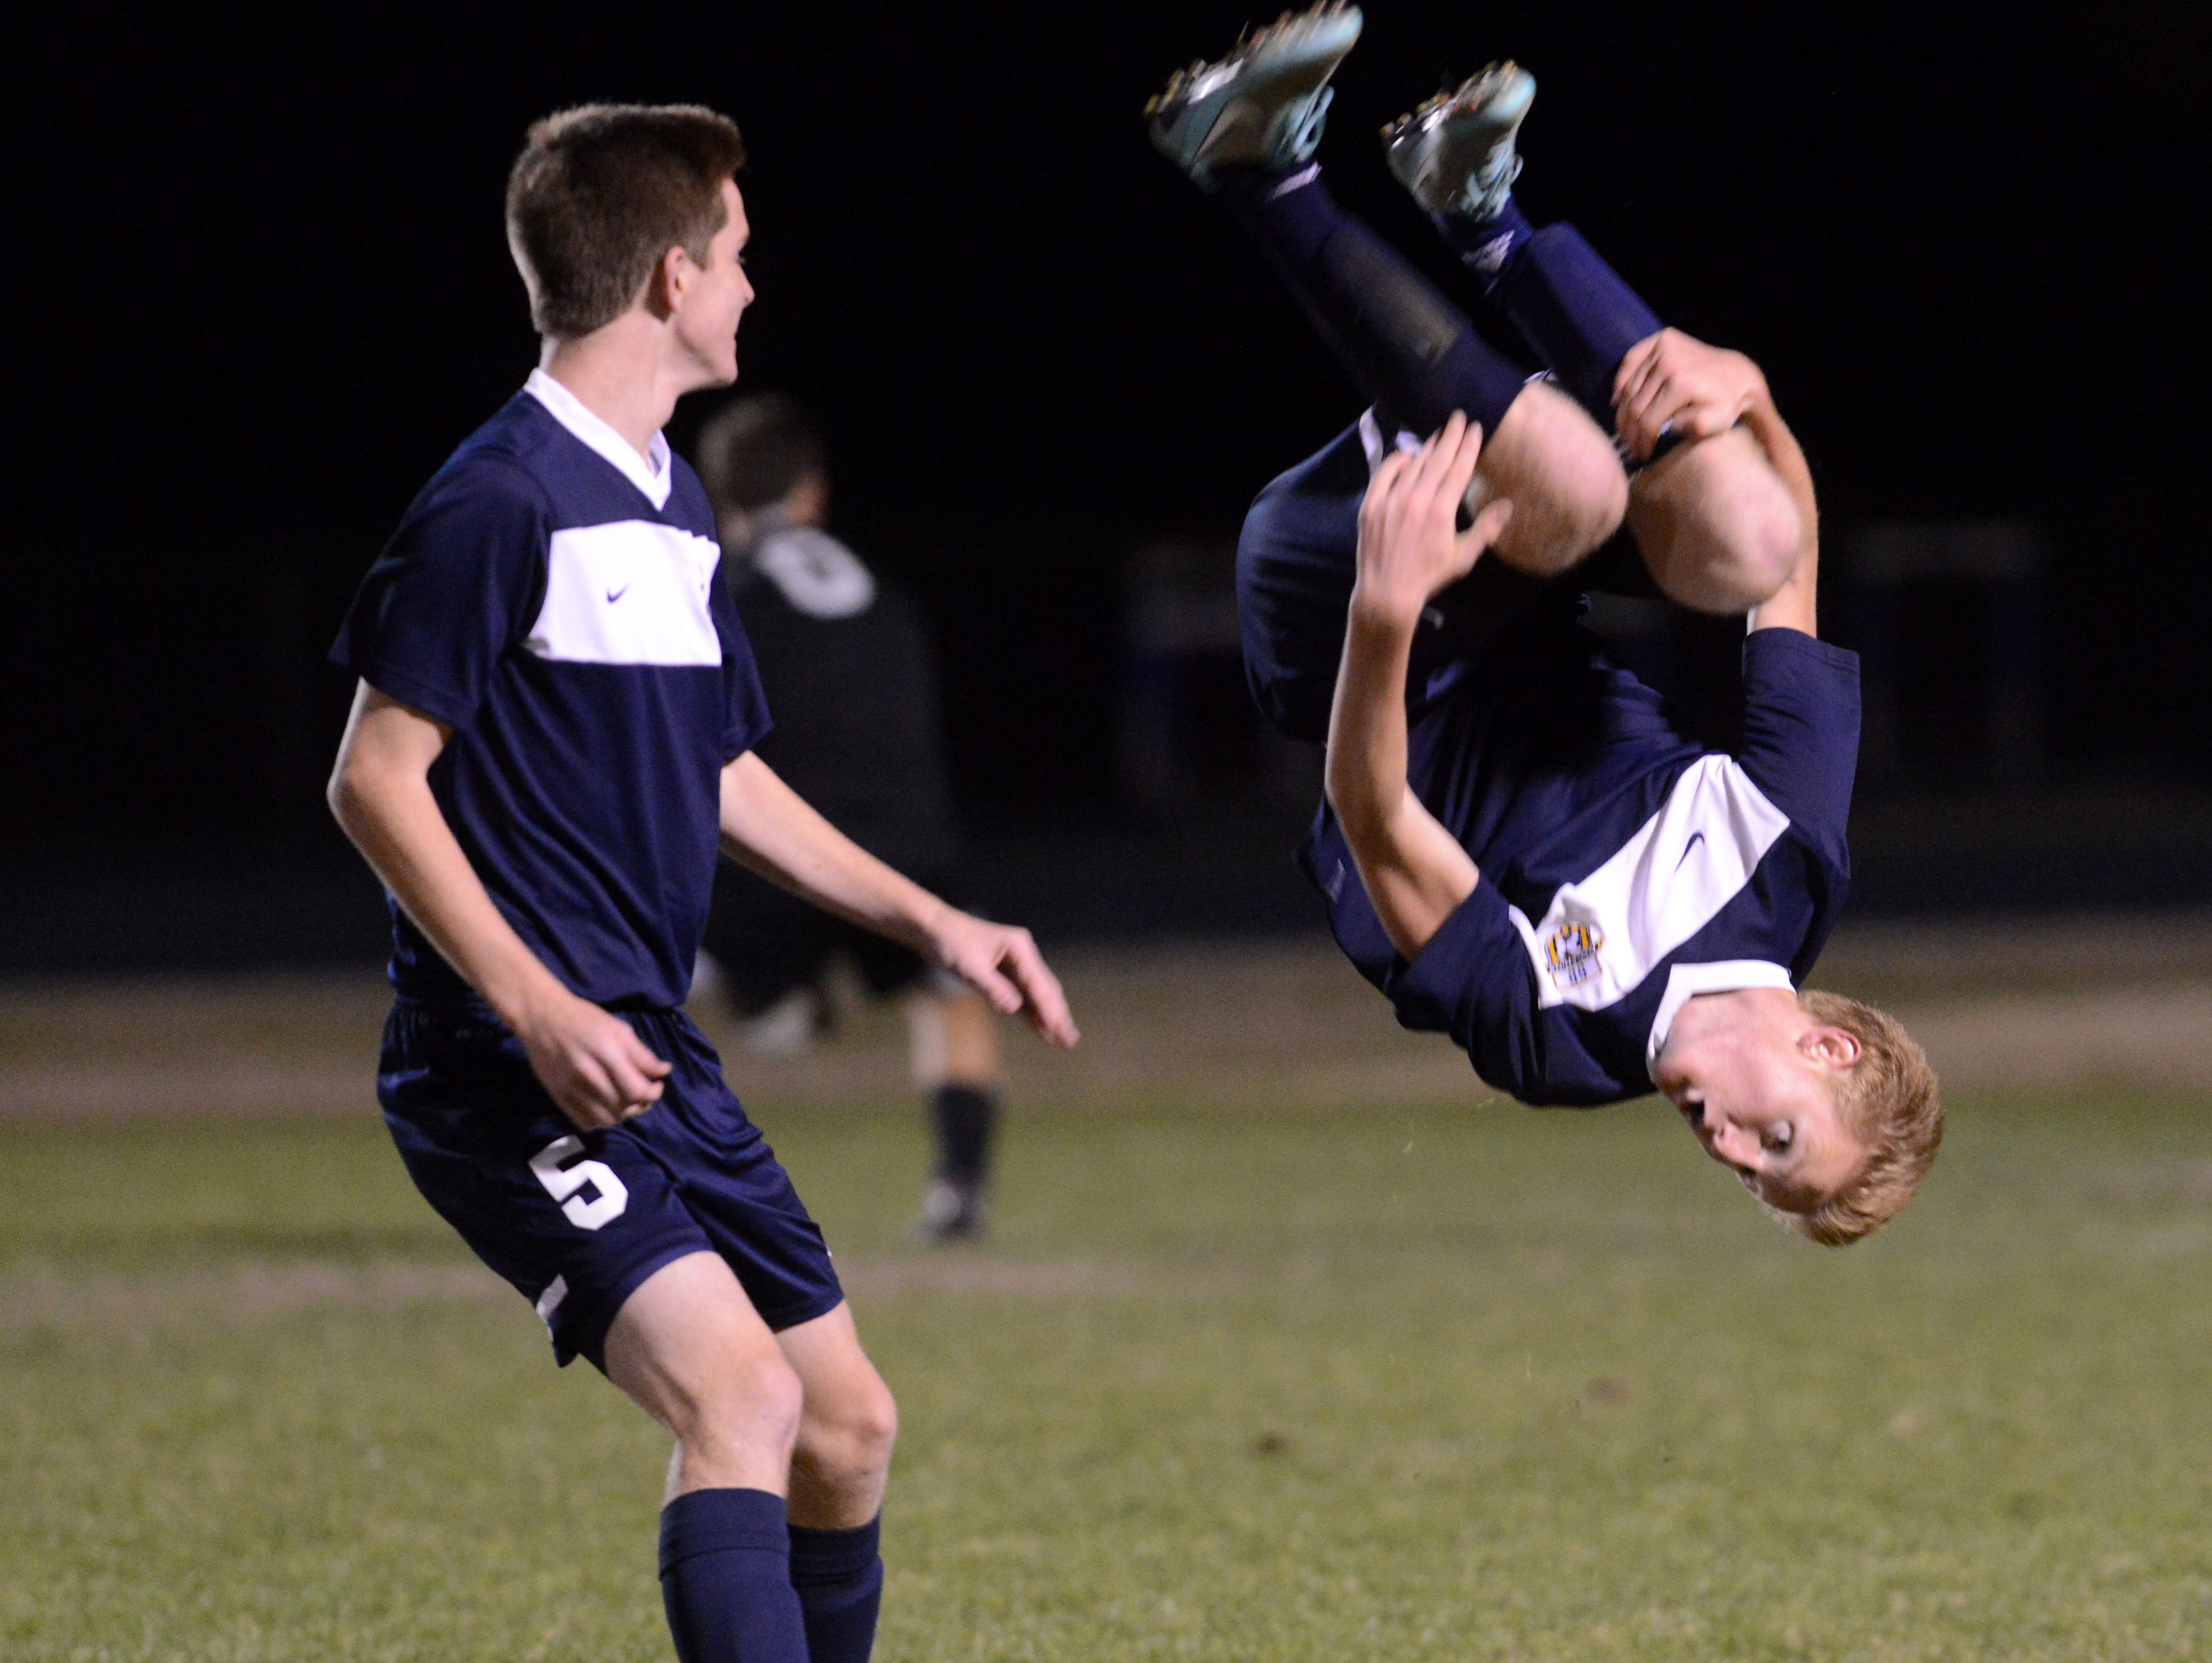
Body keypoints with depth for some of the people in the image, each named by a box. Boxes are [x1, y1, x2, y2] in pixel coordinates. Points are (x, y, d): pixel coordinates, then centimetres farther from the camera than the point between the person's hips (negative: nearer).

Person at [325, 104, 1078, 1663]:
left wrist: (931, 920, 23)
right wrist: (539, 1011, -21)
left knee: (849, 1427, 10)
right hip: (514, 1071, -10)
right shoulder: (500, 502, -13)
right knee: (743, 1398, -25)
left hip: (655, 1055, 10)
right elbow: (375, 779, -15)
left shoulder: (678, 508, 16)